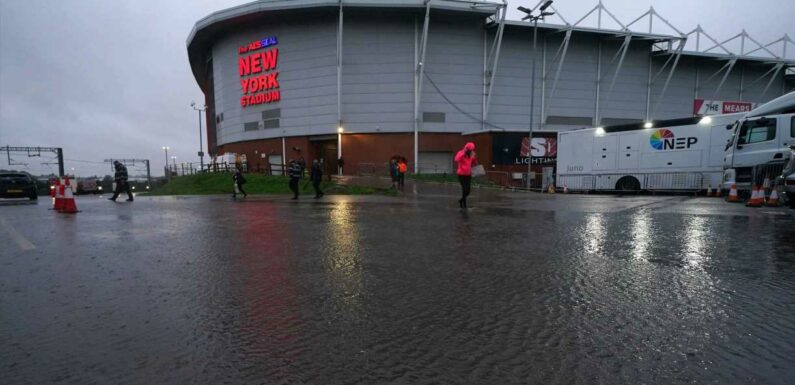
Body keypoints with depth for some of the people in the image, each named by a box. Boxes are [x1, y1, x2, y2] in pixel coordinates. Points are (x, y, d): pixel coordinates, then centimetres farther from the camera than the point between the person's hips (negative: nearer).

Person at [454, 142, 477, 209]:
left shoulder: (471, 155, 7)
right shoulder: (461, 153, -11)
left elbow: (474, 163, 14)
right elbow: (456, 160, -31)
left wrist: (475, 157, -2)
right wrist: (463, 152, -28)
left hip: (468, 175, 6)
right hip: (461, 175, -6)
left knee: (468, 190, 5)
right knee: (465, 189, -7)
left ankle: (461, 200, 30)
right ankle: (464, 203, 10)